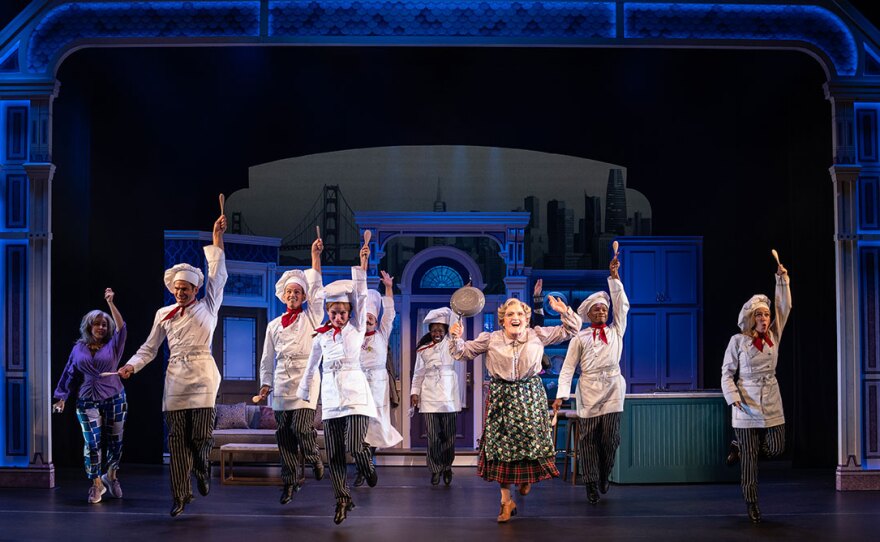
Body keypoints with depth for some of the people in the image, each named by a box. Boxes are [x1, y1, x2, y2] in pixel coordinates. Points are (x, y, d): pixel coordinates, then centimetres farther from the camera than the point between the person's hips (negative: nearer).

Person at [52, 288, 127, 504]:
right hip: (87, 402, 0)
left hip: (114, 399, 0)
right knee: (92, 443, -8)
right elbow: (70, 374, 11)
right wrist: (62, 398, 7)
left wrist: (111, 304, -23)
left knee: (115, 441, 7)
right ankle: (96, 484, 1)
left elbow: (121, 328, -15)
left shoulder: (112, 346, 2)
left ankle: (110, 476, 30)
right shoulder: (79, 349, 6)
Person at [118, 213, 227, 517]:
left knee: (201, 435, -9)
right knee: (177, 439, -1)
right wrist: (132, 366, -1)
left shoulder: (207, 308, 7)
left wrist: (217, 237, -4)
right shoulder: (163, 315, 14)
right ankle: (181, 495, 5)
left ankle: (202, 470, 25)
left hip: (202, 377, -3)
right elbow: (150, 347, 16)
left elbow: (217, 275, 0)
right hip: (175, 378, 3)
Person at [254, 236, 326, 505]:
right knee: (283, 434, 1)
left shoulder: (311, 318, 6)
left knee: (301, 427, -18)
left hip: (305, 380, -4)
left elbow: (316, 288, -4)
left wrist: (315, 255, -9)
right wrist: (265, 383, 8)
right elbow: (267, 358, 18)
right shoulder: (274, 326, 16)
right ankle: (289, 482, 7)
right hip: (281, 384, 4)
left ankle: (315, 460, 12)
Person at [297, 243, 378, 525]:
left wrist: (361, 267, -19)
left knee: (354, 445, -17)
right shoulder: (321, 335, 10)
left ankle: (367, 468, 17)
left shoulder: (357, 328, 1)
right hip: (330, 394, 4)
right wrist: (304, 390, 28)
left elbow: (360, 295, -10)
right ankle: (343, 499, 10)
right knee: (334, 454, 0)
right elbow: (311, 365, 22)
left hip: (354, 391, -3)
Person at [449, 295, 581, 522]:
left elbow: (570, 330, 6)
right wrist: (456, 337, -12)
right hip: (501, 397, 0)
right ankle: (506, 501, 10)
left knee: (532, 441, 2)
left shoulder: (538, 336, 1)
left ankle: (528, 478, 37)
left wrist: (565, 312, -11)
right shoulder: (490, 339, 1)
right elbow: (463, 352, 7)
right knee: (501, 445, 0)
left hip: (530, 396, 0)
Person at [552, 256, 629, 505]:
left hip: (612, 389, 1)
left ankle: (604, 475, 18)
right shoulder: (580, 338, 7)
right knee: (588, 438, -3)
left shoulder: (616, 331, 13)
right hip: (588, 391, -1)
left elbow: (622, 305, 3)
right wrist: (561, 395, -7)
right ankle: (592, 484, 2)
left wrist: (614, 276, -4)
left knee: (610, 437, -4)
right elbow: (568, 368, 3)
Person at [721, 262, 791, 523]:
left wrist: (782, 279, -9)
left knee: (776, 447, 4)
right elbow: (727, 373, -4)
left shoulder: (774, 336, 3)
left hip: (771, 403, 4)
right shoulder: (738, 341, -6)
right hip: (746, 404, -4)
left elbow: (784, 307, -1)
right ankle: (751, 502, 11)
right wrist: (734, 398, -16)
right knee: (749, 458, -1)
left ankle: (739, 447, 32)